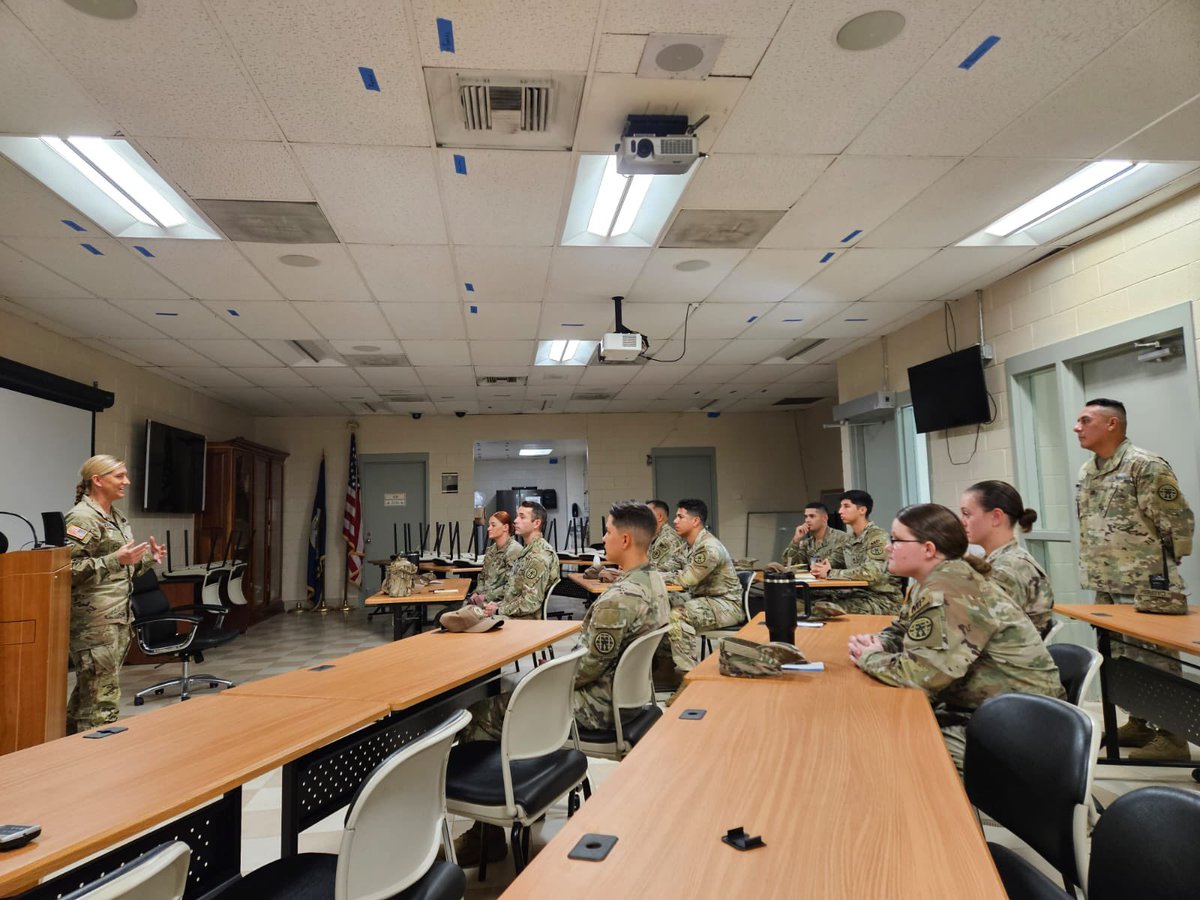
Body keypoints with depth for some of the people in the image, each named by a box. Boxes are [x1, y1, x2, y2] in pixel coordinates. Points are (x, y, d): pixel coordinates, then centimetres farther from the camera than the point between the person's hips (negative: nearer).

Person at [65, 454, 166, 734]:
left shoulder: (117, 517, 15)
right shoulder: (82, 517, -12)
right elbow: (69, 568, -20)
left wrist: (148, 558, 8)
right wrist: (117, 559, -26)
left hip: (119, 616, 9)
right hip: (94, 618, -9)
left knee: (88, 690, 16)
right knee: (102, 694, -5)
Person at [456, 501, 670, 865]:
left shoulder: (619, 598, -28)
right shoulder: (655, 580, 2)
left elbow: (590, 667, -22)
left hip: (599, 705, -10)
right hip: (626, 691, 10)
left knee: (480, 718, -4)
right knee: (509, 690, 21)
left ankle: (486, 836, 7)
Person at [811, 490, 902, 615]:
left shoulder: (877, 537, -13)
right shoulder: (849, 538, 12)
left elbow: (870, 573, -26)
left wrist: (830, 573, -20)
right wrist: (819, 566, -6)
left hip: (882, 599, -6)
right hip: (860, 595, 7)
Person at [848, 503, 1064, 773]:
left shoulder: (948, 591, -25)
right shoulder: (935, 582, 6)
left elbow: (920, 674, -31)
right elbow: (900, 630, 17)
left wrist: (870, 658, -13)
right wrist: (877, 644, -5)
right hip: (982, 710, 9)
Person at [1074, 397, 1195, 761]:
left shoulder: (1146, 466, -15)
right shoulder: (1086, 473, 11)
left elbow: (1178, 522, -13)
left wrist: (1161, 565, -4)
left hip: (1147, 588, -8)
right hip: (1107, 588, 8)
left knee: (1155, 660, 0)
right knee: (1120, 658, 16)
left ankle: (1171, 737, 11)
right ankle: (1139, 722, 30)